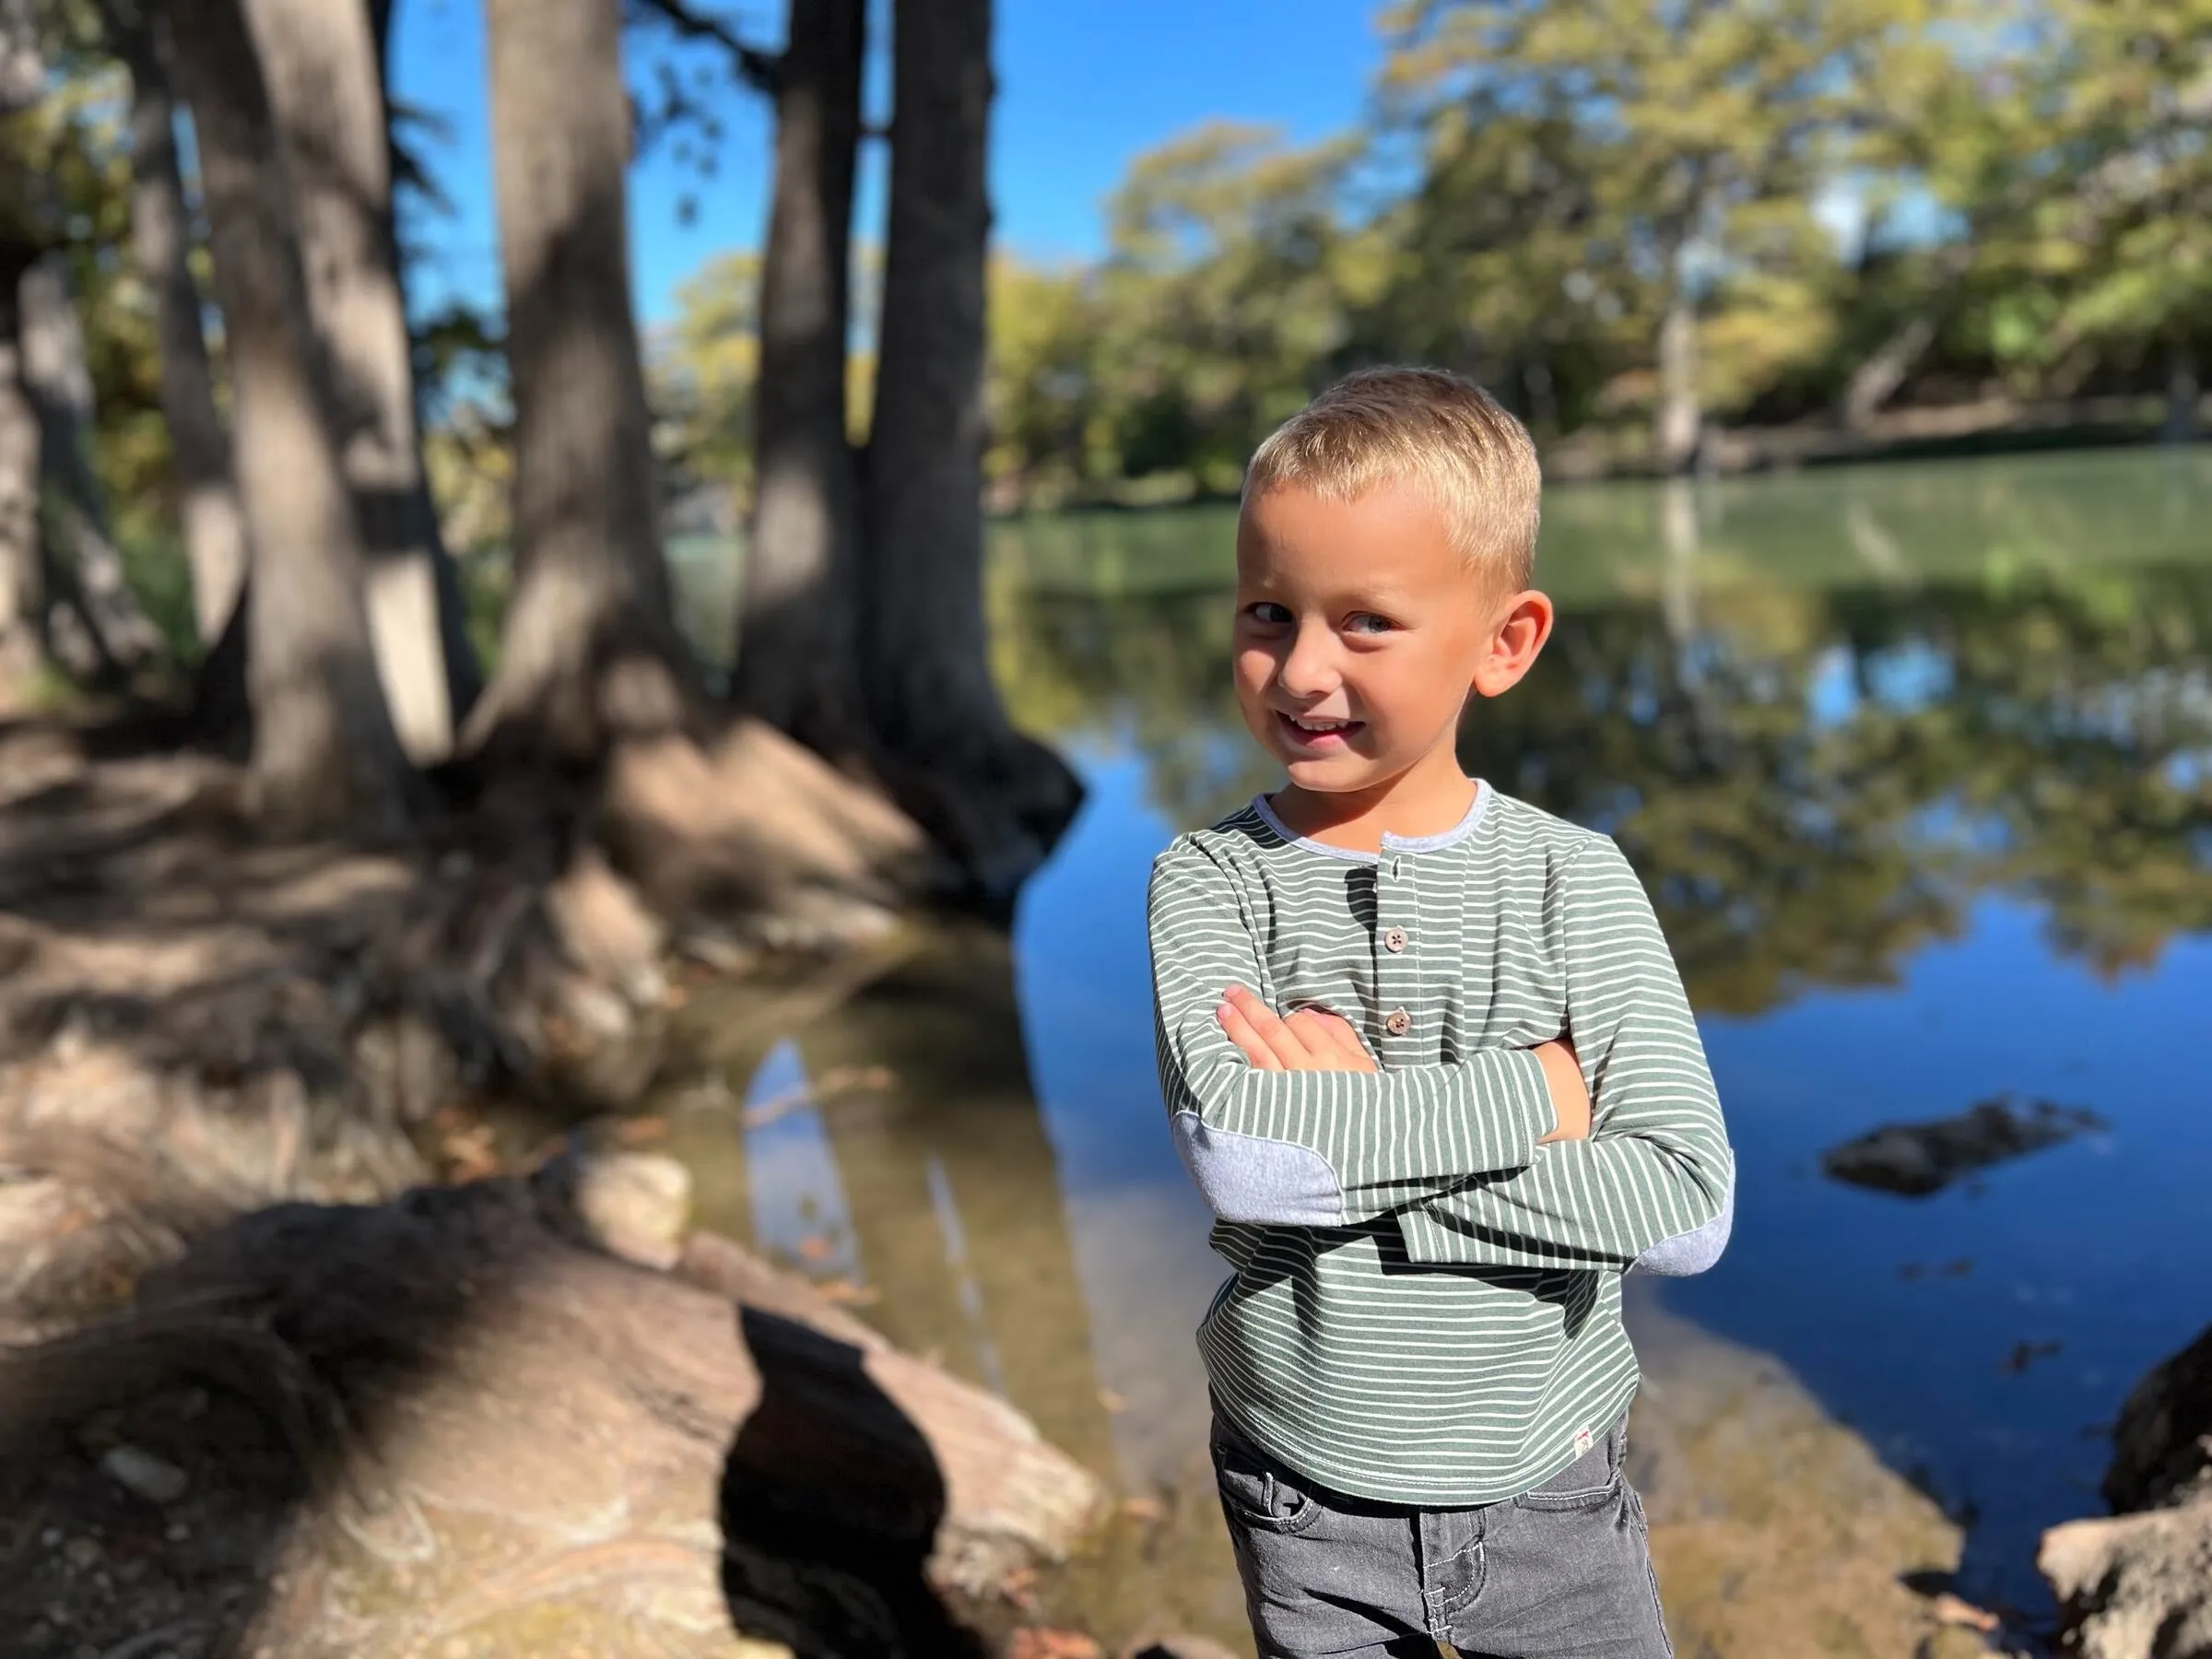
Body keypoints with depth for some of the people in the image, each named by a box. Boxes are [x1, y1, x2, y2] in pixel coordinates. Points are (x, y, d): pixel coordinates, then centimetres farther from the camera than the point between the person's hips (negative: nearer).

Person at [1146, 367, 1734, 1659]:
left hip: (1547, 1493, 0)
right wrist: (1531, 1094, -22)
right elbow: (1236, 1153, -26)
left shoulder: (1576, 879, -11)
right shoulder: (1210, 880, -11)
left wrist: (1353, 1140, -23)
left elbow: (1688, 1206, -18)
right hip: (1304, 1497, 0)